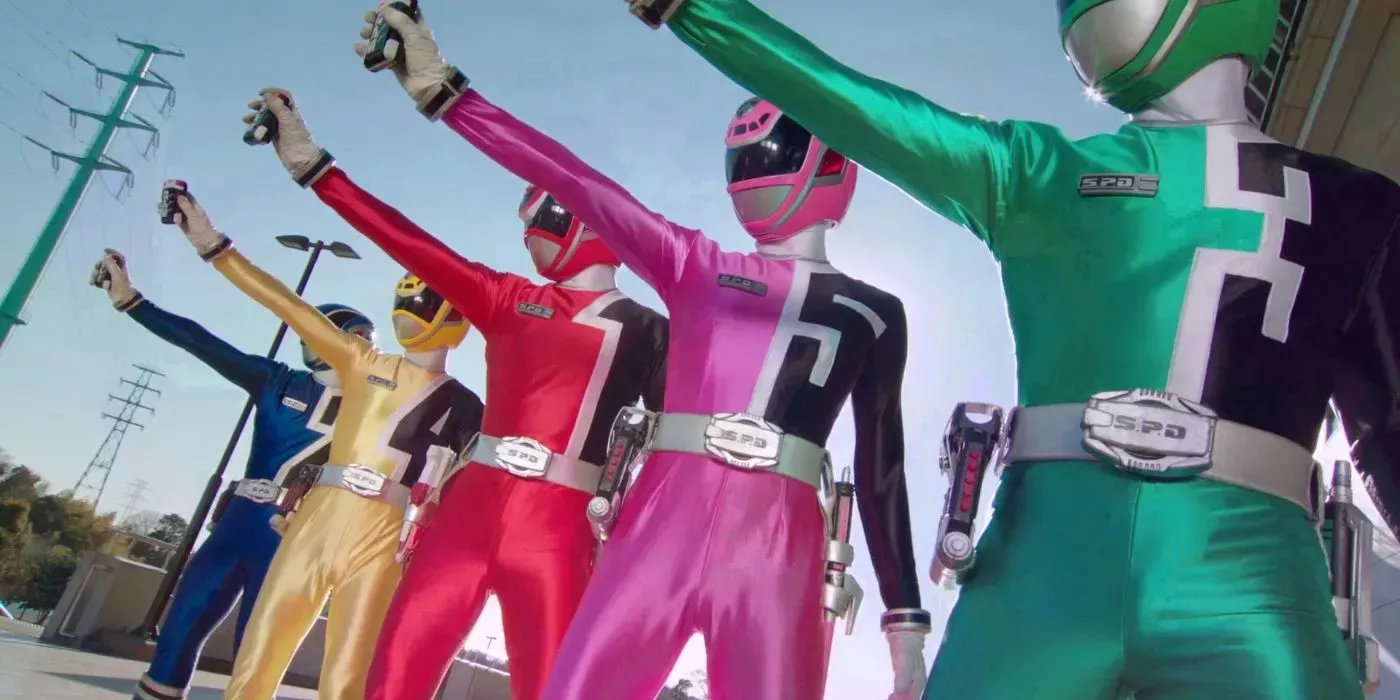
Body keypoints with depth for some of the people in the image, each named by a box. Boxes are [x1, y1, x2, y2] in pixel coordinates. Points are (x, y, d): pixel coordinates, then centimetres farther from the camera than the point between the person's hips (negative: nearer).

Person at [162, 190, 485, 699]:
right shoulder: (364, 363, 13)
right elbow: (289, 307, 8)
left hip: (381, 541, -3)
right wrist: (213, 245, 4)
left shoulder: (463, 407, 6)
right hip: (315, 521, 3)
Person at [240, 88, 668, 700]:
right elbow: (416, 248, 10)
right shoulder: (510, 299, 15)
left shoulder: (641, 329, 5)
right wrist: (313, 167, 8)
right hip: (470, 504, 4)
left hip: (555, 526, -3)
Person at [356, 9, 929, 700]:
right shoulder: (694, 265, 14)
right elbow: (576, 186, 6)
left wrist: (904, 613, 10)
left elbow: (881, 467, 12)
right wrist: (444, 91, 2)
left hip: (776, 545, 0)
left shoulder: (873, 313, 13)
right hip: (663, 521, 1)